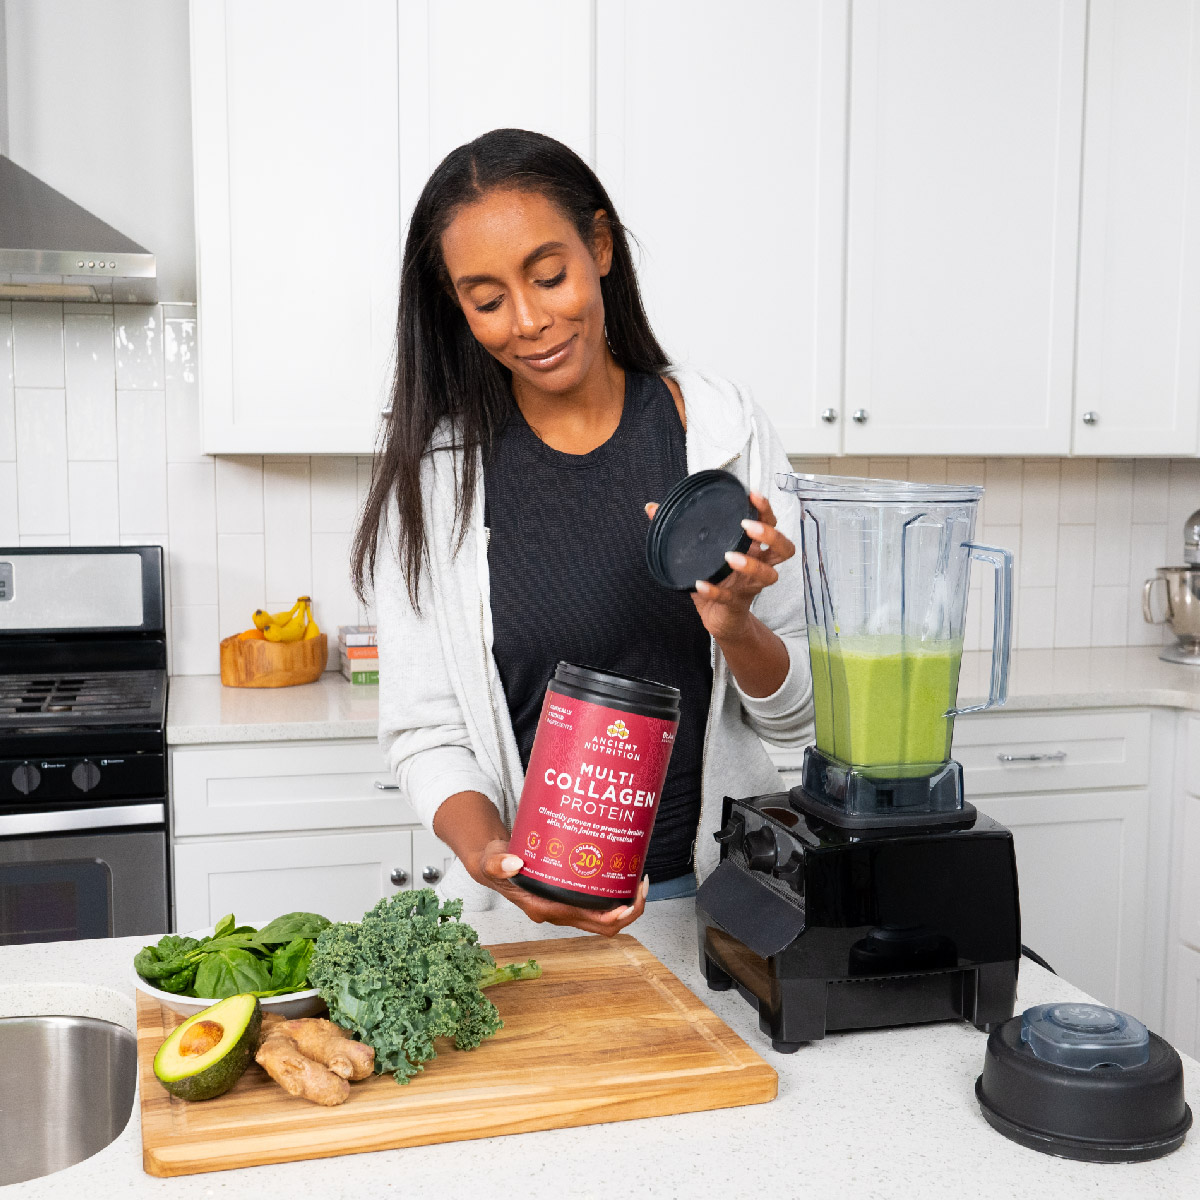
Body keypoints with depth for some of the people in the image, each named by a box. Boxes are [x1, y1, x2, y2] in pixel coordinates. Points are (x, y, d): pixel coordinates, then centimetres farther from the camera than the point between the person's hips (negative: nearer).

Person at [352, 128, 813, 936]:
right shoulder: (429, 474, -5)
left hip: (718, 889, 0)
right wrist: (487, 854, -21)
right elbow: (426, 733, -2)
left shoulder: (725, 432, -4)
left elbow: (796, 715, 0)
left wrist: (735, 626, -21)